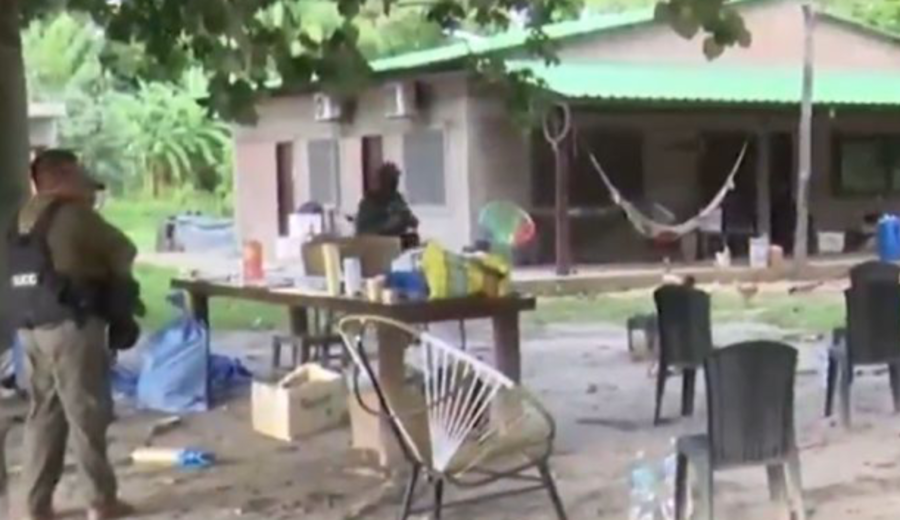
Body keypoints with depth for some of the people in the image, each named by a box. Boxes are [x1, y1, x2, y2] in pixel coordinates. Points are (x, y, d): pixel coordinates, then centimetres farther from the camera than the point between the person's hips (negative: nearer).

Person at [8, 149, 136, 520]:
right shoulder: (72, 213, -11)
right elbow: (124, 251, -1)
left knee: (44, 415, 11)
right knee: (86, 414, 0)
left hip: (32, 328, 8)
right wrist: (114, 276, 19)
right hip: (70, 326, -8)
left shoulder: (25, 218, 13)